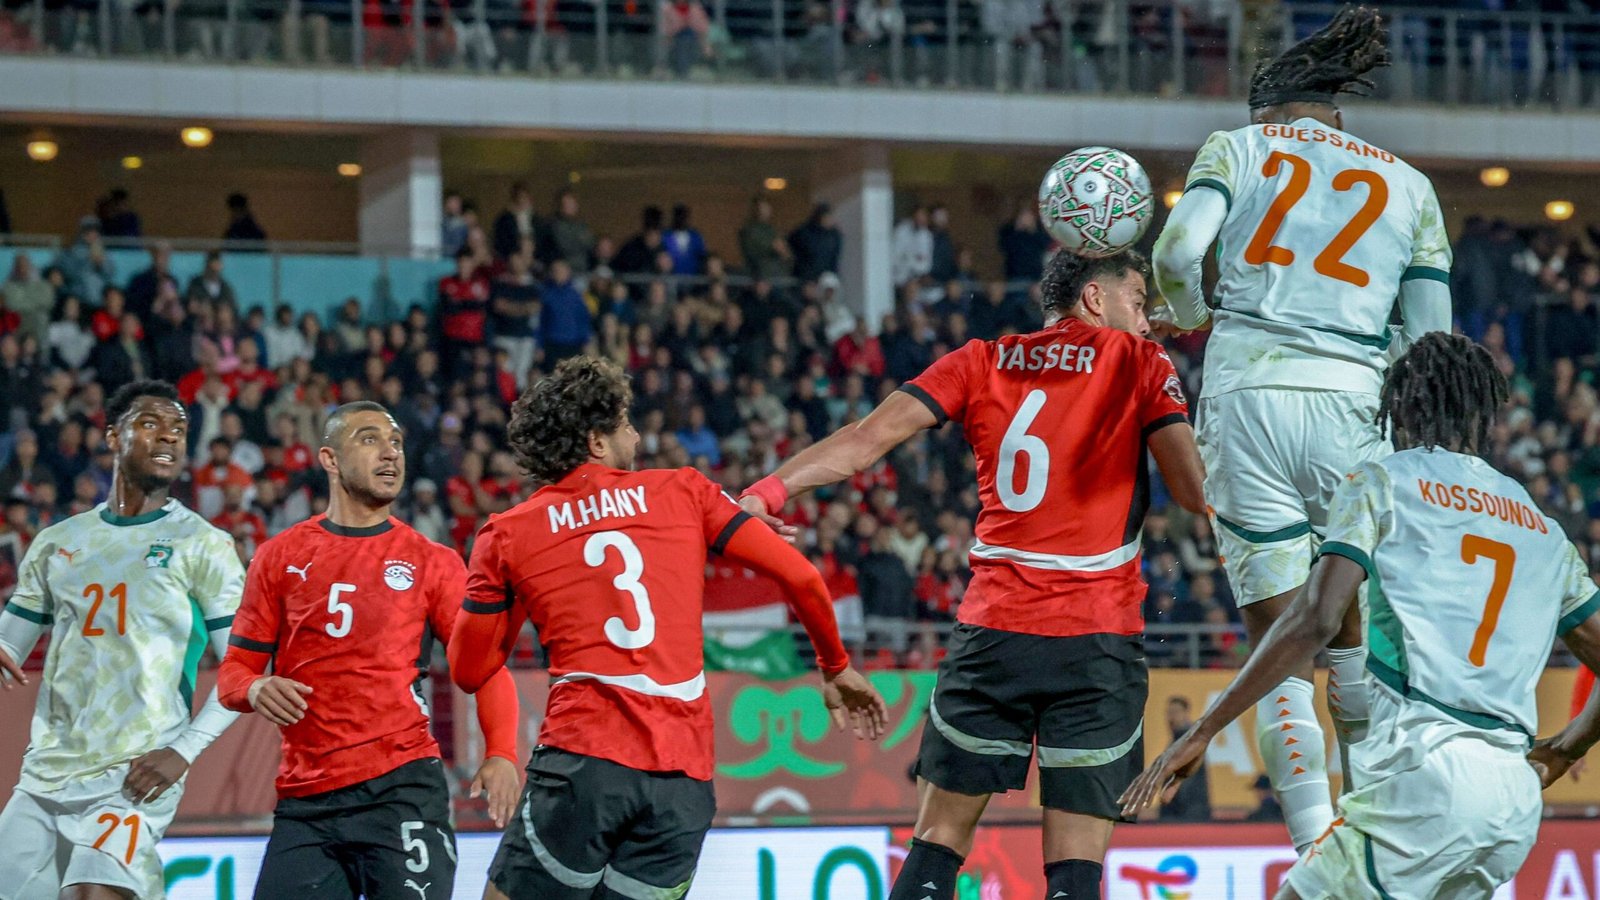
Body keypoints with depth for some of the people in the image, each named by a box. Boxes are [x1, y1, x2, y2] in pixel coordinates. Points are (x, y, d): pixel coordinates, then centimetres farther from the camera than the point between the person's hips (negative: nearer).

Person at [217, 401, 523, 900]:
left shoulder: (432, 562, 8)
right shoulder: (281, 557, 12)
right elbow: (235, 668, 14)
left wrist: (501, 754, -13)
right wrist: (255, 689, -10)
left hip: (402, 788, -2)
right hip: (306, 801, 2)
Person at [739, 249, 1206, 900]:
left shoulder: (982, 362, 12)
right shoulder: (1141, 365, 5)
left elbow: (865, 440, 3)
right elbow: (1195, 490, -6)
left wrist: (765, 493, 3)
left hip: (993, 628, 3)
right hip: (1097, 638, -2)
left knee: (938, 844, 10)